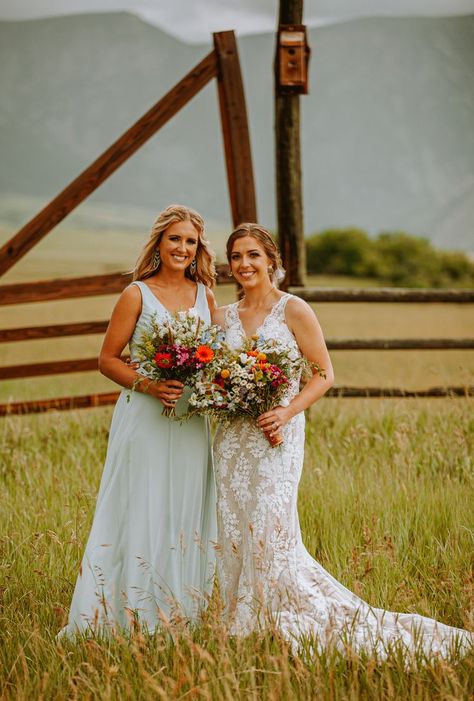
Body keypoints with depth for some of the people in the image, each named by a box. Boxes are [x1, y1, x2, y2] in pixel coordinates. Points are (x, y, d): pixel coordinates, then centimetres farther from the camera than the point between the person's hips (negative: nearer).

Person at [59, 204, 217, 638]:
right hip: (144, 419, -4)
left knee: (186, 516, 8)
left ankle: (181, 615, 16)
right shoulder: (137, 295, -3)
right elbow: (107, 360, -2)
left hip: (192, 421, 4)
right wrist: (145, 384, -17)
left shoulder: (205, 295, 10)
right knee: (140, 515, -3)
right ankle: (132, 617, 3)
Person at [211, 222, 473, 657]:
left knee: (270, 536, -13)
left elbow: (324, 375, -4)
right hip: (232, 438, 5)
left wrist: (287, 412, -17)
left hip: (277, 438, -5)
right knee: (235, 537, 3)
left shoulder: (293, 311, -3)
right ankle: (248, 634, 13)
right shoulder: (222, 318, 11)